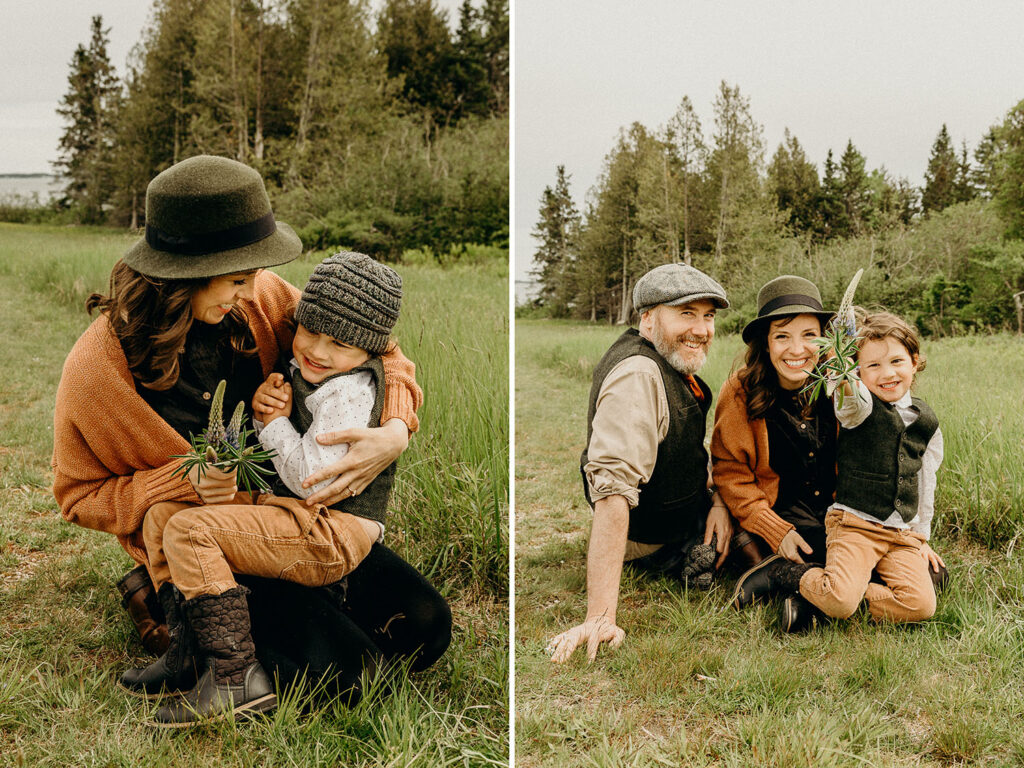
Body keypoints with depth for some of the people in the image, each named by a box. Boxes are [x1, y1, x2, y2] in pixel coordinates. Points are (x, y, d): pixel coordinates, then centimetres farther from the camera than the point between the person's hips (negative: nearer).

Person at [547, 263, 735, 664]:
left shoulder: (671, 361, -3)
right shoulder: (637, 376, -35)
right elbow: (613, 495, -44)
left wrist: (718, 499, -8)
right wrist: (601, 617, -49)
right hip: (653, 540, -9)